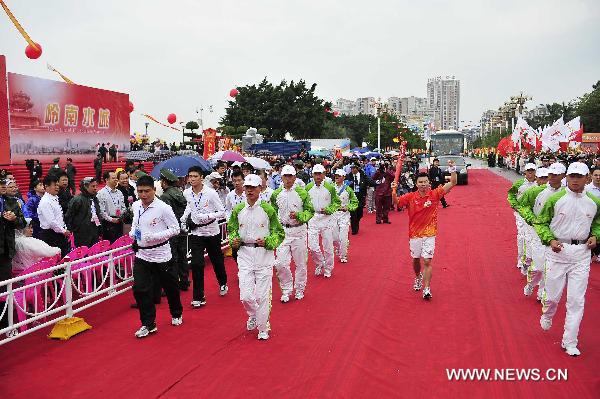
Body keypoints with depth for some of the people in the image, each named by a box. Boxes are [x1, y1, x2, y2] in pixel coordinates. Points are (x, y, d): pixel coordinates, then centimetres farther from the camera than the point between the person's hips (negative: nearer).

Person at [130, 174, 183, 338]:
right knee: (139, 289, -4)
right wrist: (133, 232, -1)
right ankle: (148, 324, 10)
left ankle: (177, 314, 39)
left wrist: (155, 236, -24)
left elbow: (175, 229, -13)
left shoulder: (163, 208, -16)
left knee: (170, 287, 13)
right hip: (142, 254, 4)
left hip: (161, 254, -4)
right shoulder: (136, 206, 2)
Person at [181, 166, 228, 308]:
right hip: (195, 232, 2)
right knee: (196, 264, -8)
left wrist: (208, 216, -27)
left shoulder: (211, 193, -17)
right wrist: (184, 219, 10)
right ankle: (198, 297, 0)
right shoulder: (187, 193, -3)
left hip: (212, 232, -2)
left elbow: (222, 212, -14)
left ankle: (223, 284, 45)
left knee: (217, 260, 16)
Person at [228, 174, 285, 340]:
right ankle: (253, 315, 33)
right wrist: (233, 240, -4)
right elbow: (231, 229, 17)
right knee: (245, 296, -1)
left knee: (262, 295, 1)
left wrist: (267, 241, -15)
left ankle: (263, 329, 21)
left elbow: (279, 233, 1)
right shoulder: (238, 210, 5)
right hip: (244, 254, 2)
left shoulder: (268, 209, -4)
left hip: (264, 255, -2)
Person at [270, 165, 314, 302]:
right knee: (281, 263, -4)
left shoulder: (302, 193, -4)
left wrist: (298, 216, -19)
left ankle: (299, 290, 27)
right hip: (282, 231, 2)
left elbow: (310, 211, -2)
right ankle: (286, 290, 15)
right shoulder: (276, 194, 4)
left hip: (299, 230, -1)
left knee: (300, 263, 9)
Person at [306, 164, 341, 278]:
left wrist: (328, 210, -14)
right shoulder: (308, 187, 1)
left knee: (328, 246, 6)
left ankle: (328, 269, 24)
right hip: (313, 219, 1)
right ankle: (319, 264, 21)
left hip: (327, 219, -1)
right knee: (312, 246, -6)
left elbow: (337, 202, 2)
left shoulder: (330, 188, -4)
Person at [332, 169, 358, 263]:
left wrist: (347, 207, -11)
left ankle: (343, 256, 11)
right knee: (334, 237, 6)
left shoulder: (348, 189, -3)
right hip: (332, 214, 2)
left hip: (344, 214, -2)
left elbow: (355, 202, 4)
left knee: (343, 237, -6)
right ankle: (339, 251, 34)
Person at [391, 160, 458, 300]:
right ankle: (418, 277, 47)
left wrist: (452, 169, -25)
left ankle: (426, 289, -4)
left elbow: (453, 183, -11)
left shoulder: (434, 194, -8)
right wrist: (393, 190, -30)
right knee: (416, 259, 19)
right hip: (414, 234, 2)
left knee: (427, 261, -7)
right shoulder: (410, 197, -6)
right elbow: (396, 202, -11)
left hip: (429, 234, -2)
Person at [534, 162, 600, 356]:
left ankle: (570, 342, 13)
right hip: (557, 251, -2)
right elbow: (540, 222, 0)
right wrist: (550, 239, -14)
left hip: (582, 253, 2)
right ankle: (547, 316, 41)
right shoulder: (555, 199, -6)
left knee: (576, 300, 2)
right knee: (552, 295, 6)